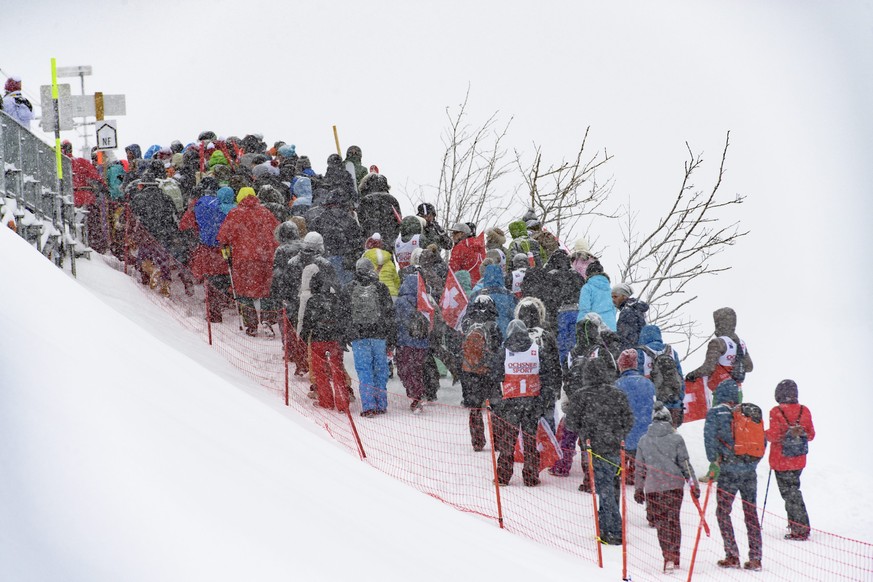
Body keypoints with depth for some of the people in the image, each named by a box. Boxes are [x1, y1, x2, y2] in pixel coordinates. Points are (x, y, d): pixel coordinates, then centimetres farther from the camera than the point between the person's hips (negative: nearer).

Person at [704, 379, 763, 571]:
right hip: (750, 471, 4)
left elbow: (710, 438, -16)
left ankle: (732, 556, 1)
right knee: (751, 513, 12)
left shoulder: (715, 413, -3)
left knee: (723, 512, 8)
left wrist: (714, 462, -13)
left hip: (729, 470, -4)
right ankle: (755, 558, 8)